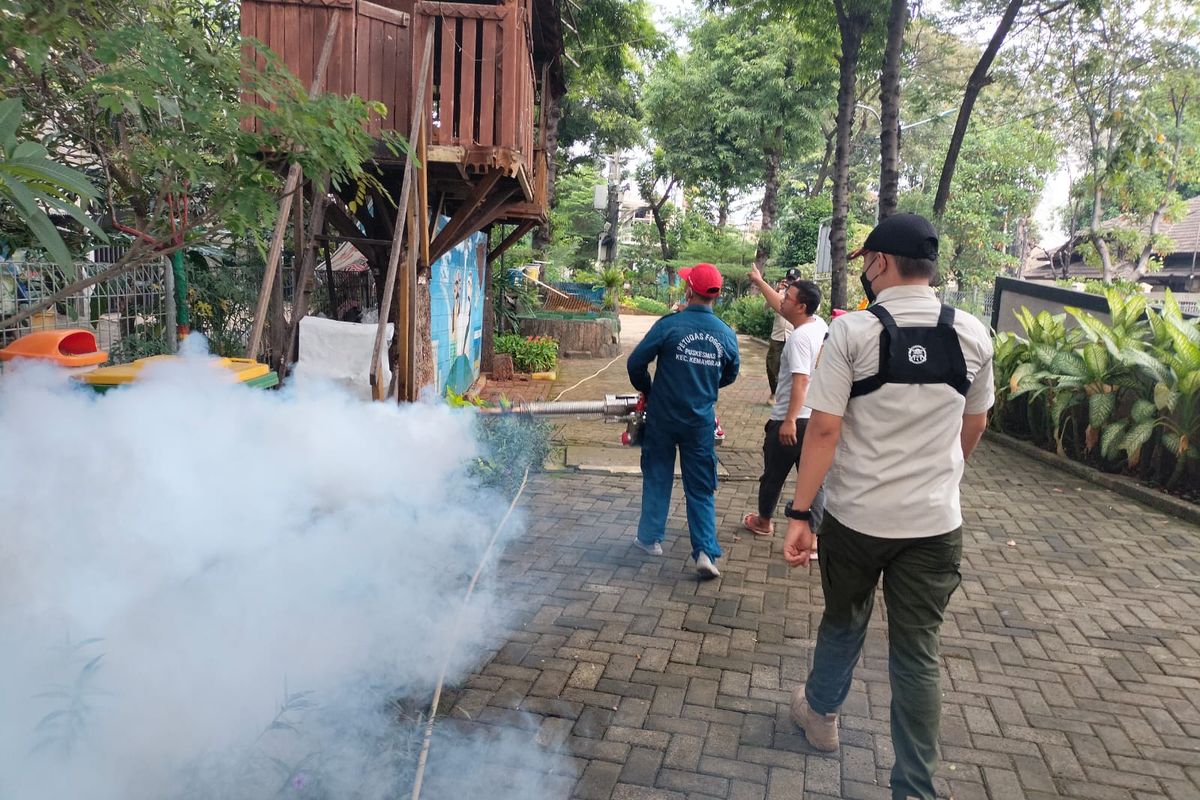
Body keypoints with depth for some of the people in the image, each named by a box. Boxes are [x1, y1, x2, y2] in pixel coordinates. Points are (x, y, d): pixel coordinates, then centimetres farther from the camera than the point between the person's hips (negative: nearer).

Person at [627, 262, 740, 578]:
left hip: (662, 418, -1)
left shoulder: (669, 325, -15)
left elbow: (636, 362, -11)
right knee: (701, 489, 8)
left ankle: (650, 537, 28)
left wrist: (647, 389, 8)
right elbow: (730, 376, 11)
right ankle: (706, 551, -2)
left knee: (657, 477, 16)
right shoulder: (726, 334, -4)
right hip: (701, 422, 2)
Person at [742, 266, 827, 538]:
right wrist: (759, 282, 32)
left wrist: (789, 420, -30)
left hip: (790, 420, -7)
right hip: (815, 418, 7)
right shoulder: (819, 325, 8)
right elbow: (779, 306, 23)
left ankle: (763, 521, 33)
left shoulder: (800, 336, -19)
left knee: (773, 475, 13)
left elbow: (801, 381, -27)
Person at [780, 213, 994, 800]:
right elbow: (973, 427, 12)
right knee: (918, 653, 11)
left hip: (856, 515, -2)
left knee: (843, 623, 21)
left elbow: (824, 430, -15)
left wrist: (799, 514, -10)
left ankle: (820, 713, 45)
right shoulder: (973, 336, 0)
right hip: (936, 521, 2)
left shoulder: (852, 331, -12)